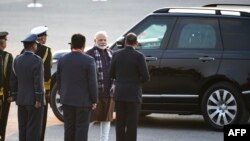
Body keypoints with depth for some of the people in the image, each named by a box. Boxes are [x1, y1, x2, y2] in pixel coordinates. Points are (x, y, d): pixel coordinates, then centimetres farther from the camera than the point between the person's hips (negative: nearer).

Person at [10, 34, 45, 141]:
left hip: (21, 100, 6)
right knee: (34, 128, -2)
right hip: (34, 100, -6)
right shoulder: (37, 60, -14)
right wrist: (39, 100, -16)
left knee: (23, 128, 10)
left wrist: (16, 98, 15)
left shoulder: (17, 60, 5)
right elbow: (38, 81, -19)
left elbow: (13, 81, 9)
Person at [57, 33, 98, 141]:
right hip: (83, 100, -4)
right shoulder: (88, 60, -12)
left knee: (69, 128, 10)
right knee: (81, 128, 0)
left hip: (67, 100, 4)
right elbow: (92, 82, -11)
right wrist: (94, 100, -2)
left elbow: (58, 80, 8)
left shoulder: (62, 59, 2)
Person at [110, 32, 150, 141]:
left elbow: (112, 75, 5)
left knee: (120, 123, 11)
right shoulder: (139, 56, -11)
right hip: (133, 95, -4)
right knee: (131, 124, 1)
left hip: (119, 94, 4)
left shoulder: (116, 55, 0)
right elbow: (146, 77, -11)